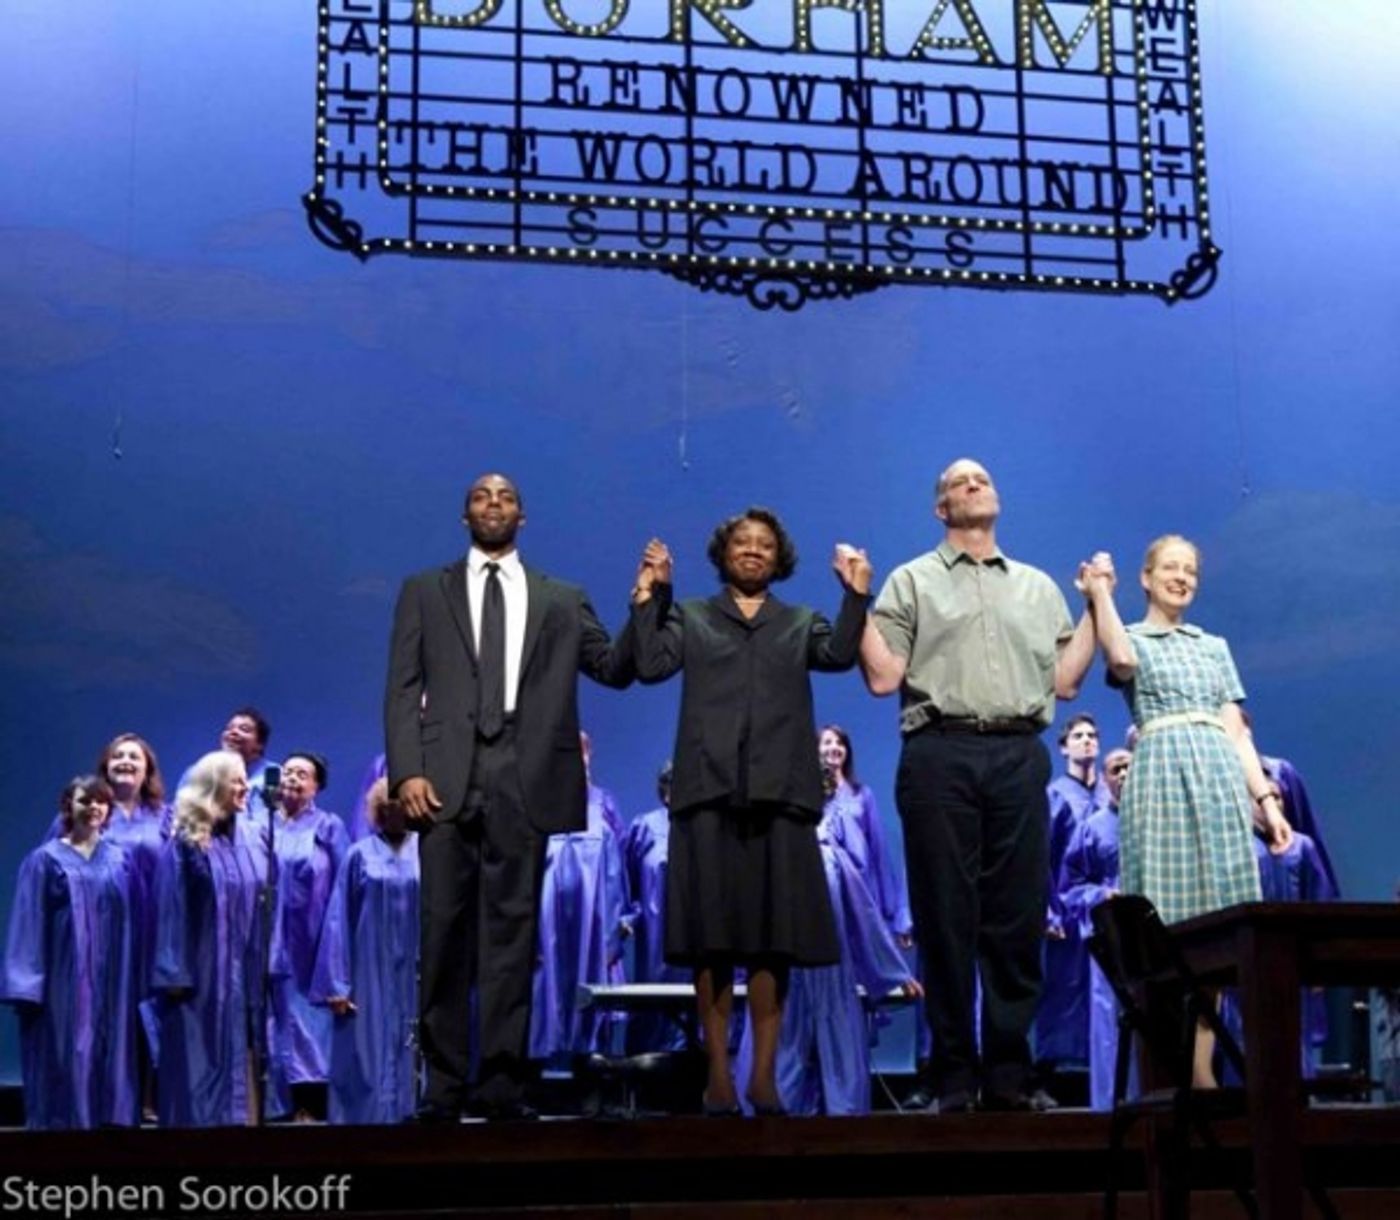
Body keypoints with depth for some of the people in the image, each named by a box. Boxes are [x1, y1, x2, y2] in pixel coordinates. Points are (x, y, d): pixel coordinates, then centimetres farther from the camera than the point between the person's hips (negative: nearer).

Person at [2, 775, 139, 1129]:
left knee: (109, 1059, 3)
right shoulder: (46, 860, 1)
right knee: (65, 1061, -5)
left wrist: (133, 984, 4)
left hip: (109, 983, 3)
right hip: (64, 981, -3)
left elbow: (130, 922, 10)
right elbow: (29, 924, -3)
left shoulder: (120, 861, 11)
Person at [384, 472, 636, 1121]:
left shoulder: (562, 600, 17)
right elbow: (402, 688, 8)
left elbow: (615, 668, 9)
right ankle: (444, 1081, 6)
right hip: (447, 779, 0)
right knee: (446, 930, 0)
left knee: (511, 930, 1)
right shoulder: (424, 591, 15)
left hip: (524, 783, 1)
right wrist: (406, 770, -6)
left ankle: (501, 1081, 4)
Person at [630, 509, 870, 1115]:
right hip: (709, 790, -1)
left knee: (773, 939, -1)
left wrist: (855, 594, -12)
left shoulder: (801, 623, 19)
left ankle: (764, 1075, 3)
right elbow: (650, 664, 0)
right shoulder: (690, 616, 17)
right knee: (711, 937, -1)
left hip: (779, 792, 1)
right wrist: (648, 597, -6)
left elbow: (839, 654, -2)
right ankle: (717, 1073, 3)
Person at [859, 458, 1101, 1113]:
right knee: (946, 918, -3)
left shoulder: (1039, 587, 23)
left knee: (1018, 919, -1)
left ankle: (1009, 1075, 4)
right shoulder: (911, 581, 14)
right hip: (941, 754, -2)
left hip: (1020, 757, 3)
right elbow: (883, 677, 3)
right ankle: (953, 1077, 2)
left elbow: (1065, 681, 15)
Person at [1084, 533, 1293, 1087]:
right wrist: (1100, 593, -3)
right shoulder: (1134, 639, 11)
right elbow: (1121, 659, -16)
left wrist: (1265, 797, 7)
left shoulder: (1215, 647, 23)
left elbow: (1236, 731, 17)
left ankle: (1201, 1072, 1)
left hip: (1220, 776, 4)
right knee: (1167, 921, -10)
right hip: (1162, 775, -4)